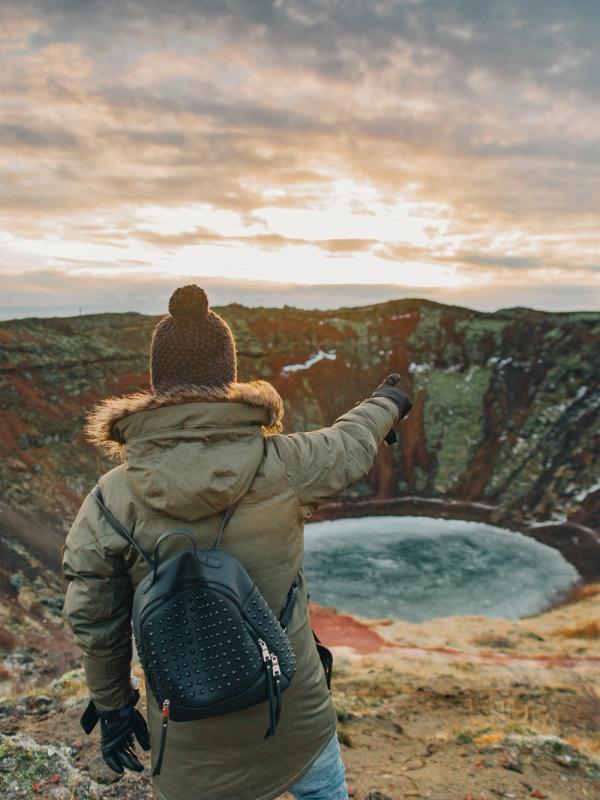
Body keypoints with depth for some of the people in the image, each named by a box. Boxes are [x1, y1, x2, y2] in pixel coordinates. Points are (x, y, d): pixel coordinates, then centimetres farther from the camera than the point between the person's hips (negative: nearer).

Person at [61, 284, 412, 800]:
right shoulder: (282, 466, -20)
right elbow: (350, 446, 1)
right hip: (291, 706, 0)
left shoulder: (110, 499, -17)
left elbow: (94, 623, -7)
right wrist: (387, 404, 23)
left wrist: (113, 707, 11)